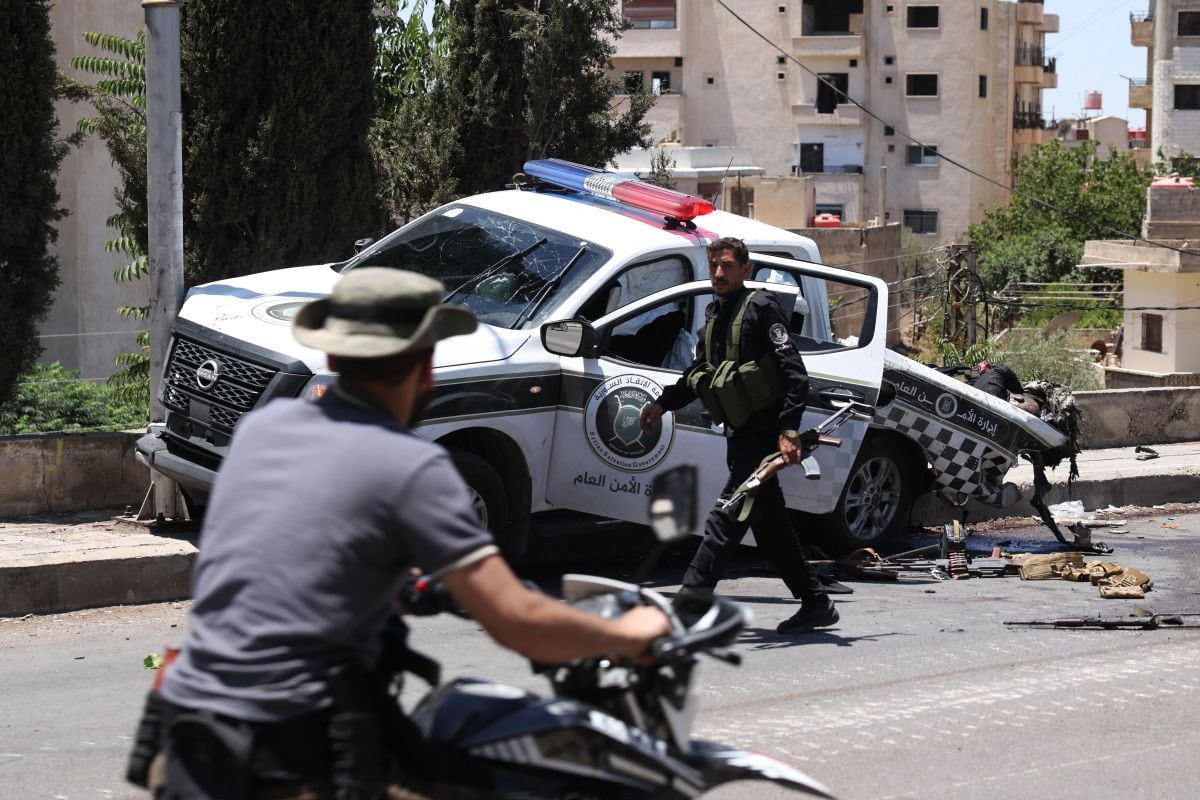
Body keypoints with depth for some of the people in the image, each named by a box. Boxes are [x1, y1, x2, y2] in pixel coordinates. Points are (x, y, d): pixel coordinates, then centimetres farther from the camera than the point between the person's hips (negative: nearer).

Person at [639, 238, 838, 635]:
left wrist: (789, 431, -24)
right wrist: (663, 403, 20)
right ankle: (817, 604, 19)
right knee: (770, 526, 11)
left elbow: (794, 374, -15)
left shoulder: (760, 307, -9)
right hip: (741, 435, 9)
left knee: (726, 519, -12)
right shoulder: (714, 314, 16)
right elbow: (699, 372, 30)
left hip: (765, 434, -9)